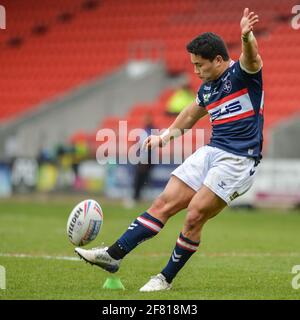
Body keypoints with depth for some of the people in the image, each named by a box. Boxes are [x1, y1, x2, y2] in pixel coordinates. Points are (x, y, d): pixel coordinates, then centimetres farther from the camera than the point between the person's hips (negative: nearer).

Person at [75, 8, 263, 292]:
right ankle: (113, 255, 1)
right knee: (164, 204, 1)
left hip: (239, 159, -8)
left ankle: (166, 279, 0)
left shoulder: (241, 74, -8)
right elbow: (191, 114, 34)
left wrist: (246, 37, -54)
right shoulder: (207, 87, 15)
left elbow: (252, 58, -32)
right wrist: (165, 136, 41)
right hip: (211, 151, 8)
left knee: (195, 215, -14)